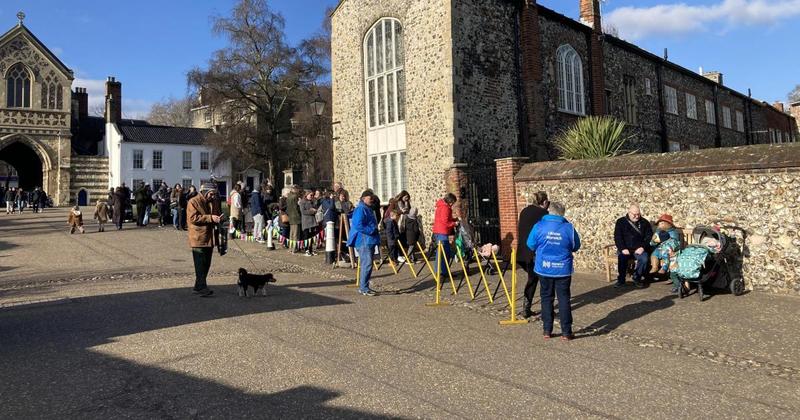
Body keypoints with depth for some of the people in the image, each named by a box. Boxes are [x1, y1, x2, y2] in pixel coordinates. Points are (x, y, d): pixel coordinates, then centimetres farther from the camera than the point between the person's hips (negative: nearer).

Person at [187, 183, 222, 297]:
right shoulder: (193, 202, -7)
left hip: (209, 238, 8)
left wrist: (218, 219, 3)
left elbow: (216, 215, 27)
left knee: (206, 265, 11)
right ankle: (202, 287, -11)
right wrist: (210, 218, -23)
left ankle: (198, 287, 21)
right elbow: (193, 218, -18)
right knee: (200, 265, -10)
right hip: (198, 239, -8)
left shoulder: (212, 203, 16)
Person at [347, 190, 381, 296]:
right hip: (363, 241, -10)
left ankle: (363, 287, 19)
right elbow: (358, 226, -22)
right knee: (367, 264, -13)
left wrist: (375, 230, 13)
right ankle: (364, 288, -8)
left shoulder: (369, 209, 19)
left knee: (367, 264, 12)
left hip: (369, 241, 10)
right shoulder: (360, 209, -13)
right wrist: (372, 230, -17)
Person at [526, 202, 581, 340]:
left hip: (544, 269, 1)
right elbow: (576, 247, 4)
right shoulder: (569, 228, -8)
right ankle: (566, 332, 10)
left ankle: (547, 330, 14)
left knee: (546, 298, 12)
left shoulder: (539, 226, -9)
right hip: (563, 270, 0)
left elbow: (531, 245, 0)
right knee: (564, 299, 8)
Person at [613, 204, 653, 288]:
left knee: (644, 259, -30)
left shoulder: (644, 222, 10)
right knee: (621, 258, -32)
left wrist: (642, 247, -11)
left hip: (639, 249, 1)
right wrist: (623, 249, -16)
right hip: (625, 249, -1)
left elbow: (649, 236, 5)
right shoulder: (621, 222, 6)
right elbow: (617, 237, -2)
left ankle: (637, 278, -8)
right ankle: (621, 280, -14)